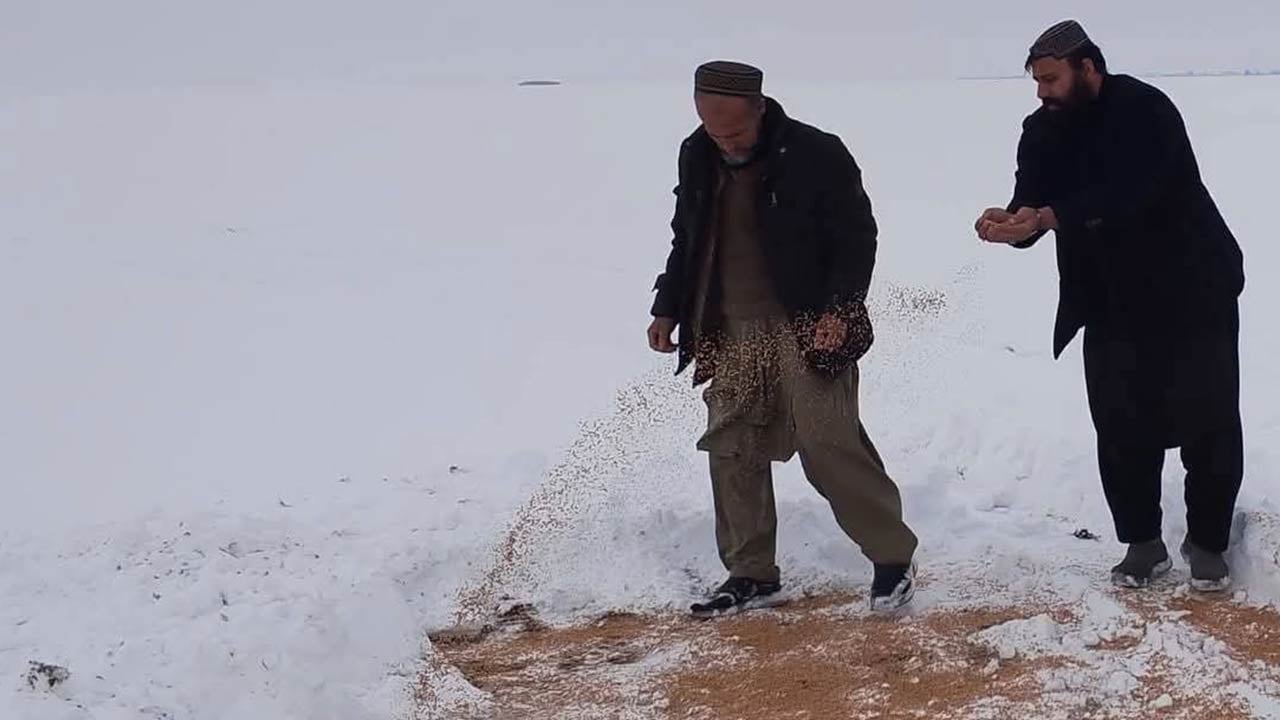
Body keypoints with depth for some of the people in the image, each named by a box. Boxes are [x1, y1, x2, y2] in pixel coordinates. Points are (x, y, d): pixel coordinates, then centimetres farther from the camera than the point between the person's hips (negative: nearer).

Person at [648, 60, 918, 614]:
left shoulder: (816, 155, -12)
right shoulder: (697, 157, 6)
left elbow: (857, 237, -8)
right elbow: (687, 241, 20)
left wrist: (837, 311, -17)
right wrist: (667, 309, 16)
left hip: (806, 327, -6)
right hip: (729, 331, 6)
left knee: (829, 442, -11)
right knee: (732, 449, 6)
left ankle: (893, 557, 2)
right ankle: (750, 573, 18)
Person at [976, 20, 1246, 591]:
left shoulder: (1145, 111, -21)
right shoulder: (1044, 132, 0)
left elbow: (1132, 193, -34)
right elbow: (1032, 204, -10)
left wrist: (1050, 217, -42)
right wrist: (1010, 223, -34)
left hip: (1191, 293, -5)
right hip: (1112, 303, 6)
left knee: (1207, 421, 4)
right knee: (1121, 426, 5)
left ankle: (1207, 544, 17)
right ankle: (1142, 544, 17)